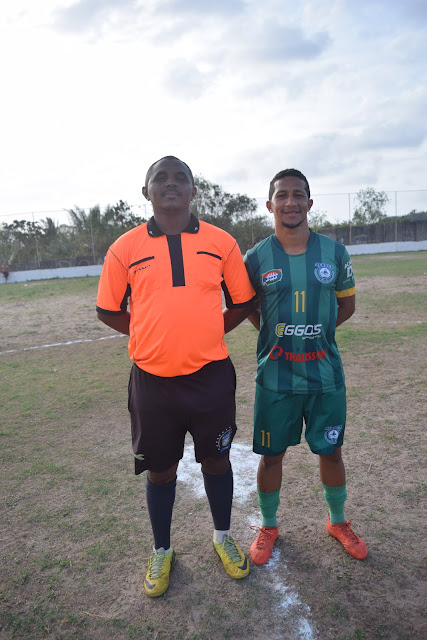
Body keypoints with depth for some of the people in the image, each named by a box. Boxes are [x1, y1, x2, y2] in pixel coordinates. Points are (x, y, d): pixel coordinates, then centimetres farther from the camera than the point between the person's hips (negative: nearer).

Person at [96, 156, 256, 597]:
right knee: (160, 470, 15)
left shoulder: (221, 243, 0)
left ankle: (222, 538, 44)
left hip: (211, 377, 1)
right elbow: (108, 310, 6)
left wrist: (205, 333, 3)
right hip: (152, 381, 0)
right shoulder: (125, 248, -1)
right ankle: (162, 552, 41)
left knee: (216, 461, 17)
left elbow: (242, 301, 9)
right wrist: (157, 335, 3)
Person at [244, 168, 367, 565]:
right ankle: (268, 527, 35)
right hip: (276, 376, -1)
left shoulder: (334, 253, -1)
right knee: (271, 455, 10)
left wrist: (314, 332, 0)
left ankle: (338, 522, 42)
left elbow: (347, 304, 10)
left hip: (325, 373, 2)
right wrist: (278, 335, 0)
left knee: (331, 452, 15)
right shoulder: (256, 258, -5)